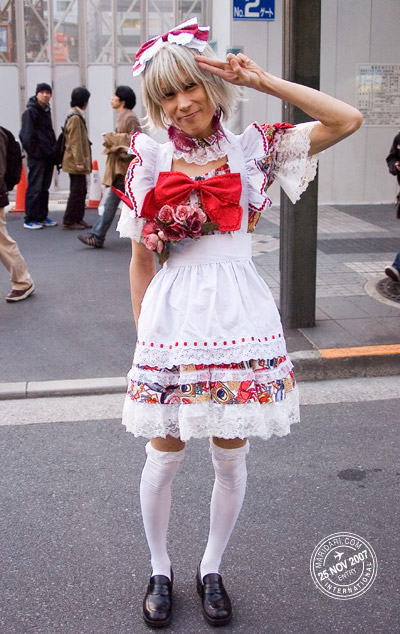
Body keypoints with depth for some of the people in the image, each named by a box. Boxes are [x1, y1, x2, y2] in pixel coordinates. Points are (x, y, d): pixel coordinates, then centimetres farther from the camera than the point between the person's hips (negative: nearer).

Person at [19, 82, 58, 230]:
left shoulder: (46, 111, 16)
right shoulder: (30, 112, -9)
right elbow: (26, 136, -15)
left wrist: (53, 151, 10)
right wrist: (35, 153, -16)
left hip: (48, 157, 8)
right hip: (37, 158, -8)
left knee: (44, 188, 12)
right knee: (35, 188, -5)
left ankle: (42, 217, 19)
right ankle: (30, 220, 0)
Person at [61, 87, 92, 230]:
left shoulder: (77, 116, 16)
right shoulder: (75, 118, -15)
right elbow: (75, 142, -19)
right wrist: (79, 161, -20)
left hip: (77, 162, 10)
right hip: (75, 162, -10)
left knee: (81, 190, 13)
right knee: (77, 191, -6)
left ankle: (78, 218, 19)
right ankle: (69, 221, -1)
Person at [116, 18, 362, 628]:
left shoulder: (253, 147, 2)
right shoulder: (150, 160, 1)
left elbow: (347, 120, -6)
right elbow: (141, 259, 6)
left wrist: (262, 80, -6)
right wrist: (143, 330, 3)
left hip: (239, 314, 1)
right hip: (172, 314, 0)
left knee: (230, 460, 11)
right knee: (165, 456, 9)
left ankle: (211, 568, 34)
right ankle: (160, 569, 34)